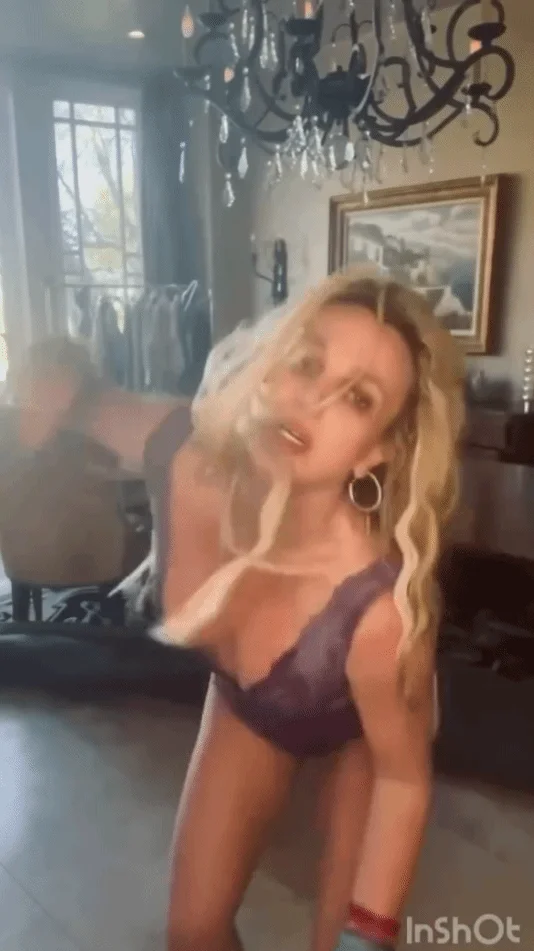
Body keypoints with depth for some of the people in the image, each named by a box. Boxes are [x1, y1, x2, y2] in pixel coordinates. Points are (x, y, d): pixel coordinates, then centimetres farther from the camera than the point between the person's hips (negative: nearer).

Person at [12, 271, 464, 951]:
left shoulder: (379, 603, -44)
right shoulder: (176, 449, -35)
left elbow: (403, 777, -24)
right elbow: (86, 400, -8)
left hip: (366, 726, -3)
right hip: (247, 701, 4)